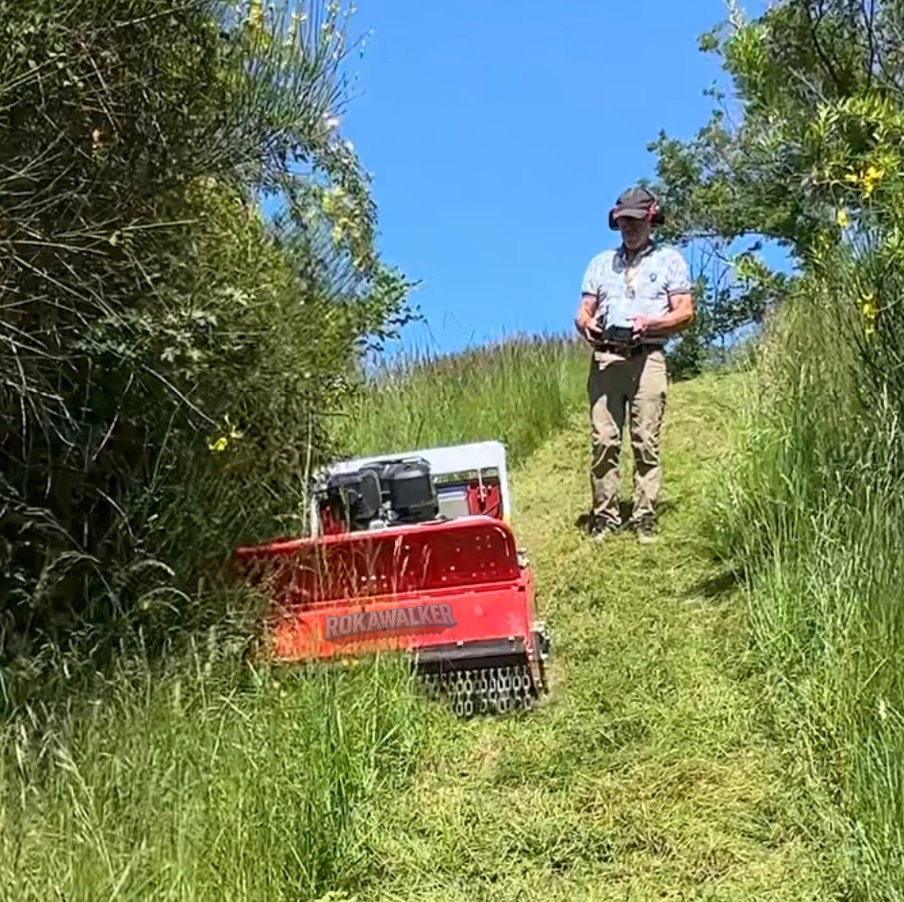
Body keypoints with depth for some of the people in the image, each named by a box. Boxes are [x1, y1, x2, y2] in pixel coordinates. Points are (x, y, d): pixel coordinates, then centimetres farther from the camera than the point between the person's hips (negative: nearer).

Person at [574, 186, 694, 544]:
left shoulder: (670, 260, 16)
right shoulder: (601, 263, 25)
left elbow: (685, 312, 6)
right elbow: (583, 310, 19)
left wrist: (650, 324, -12)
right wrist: (585, 324, -6)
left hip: (647, 358, -2)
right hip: (605, 358, 2)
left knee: (646, 443, -6)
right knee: (603, 441, -5)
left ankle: (645, 518, -2)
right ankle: (604, 516, 0)